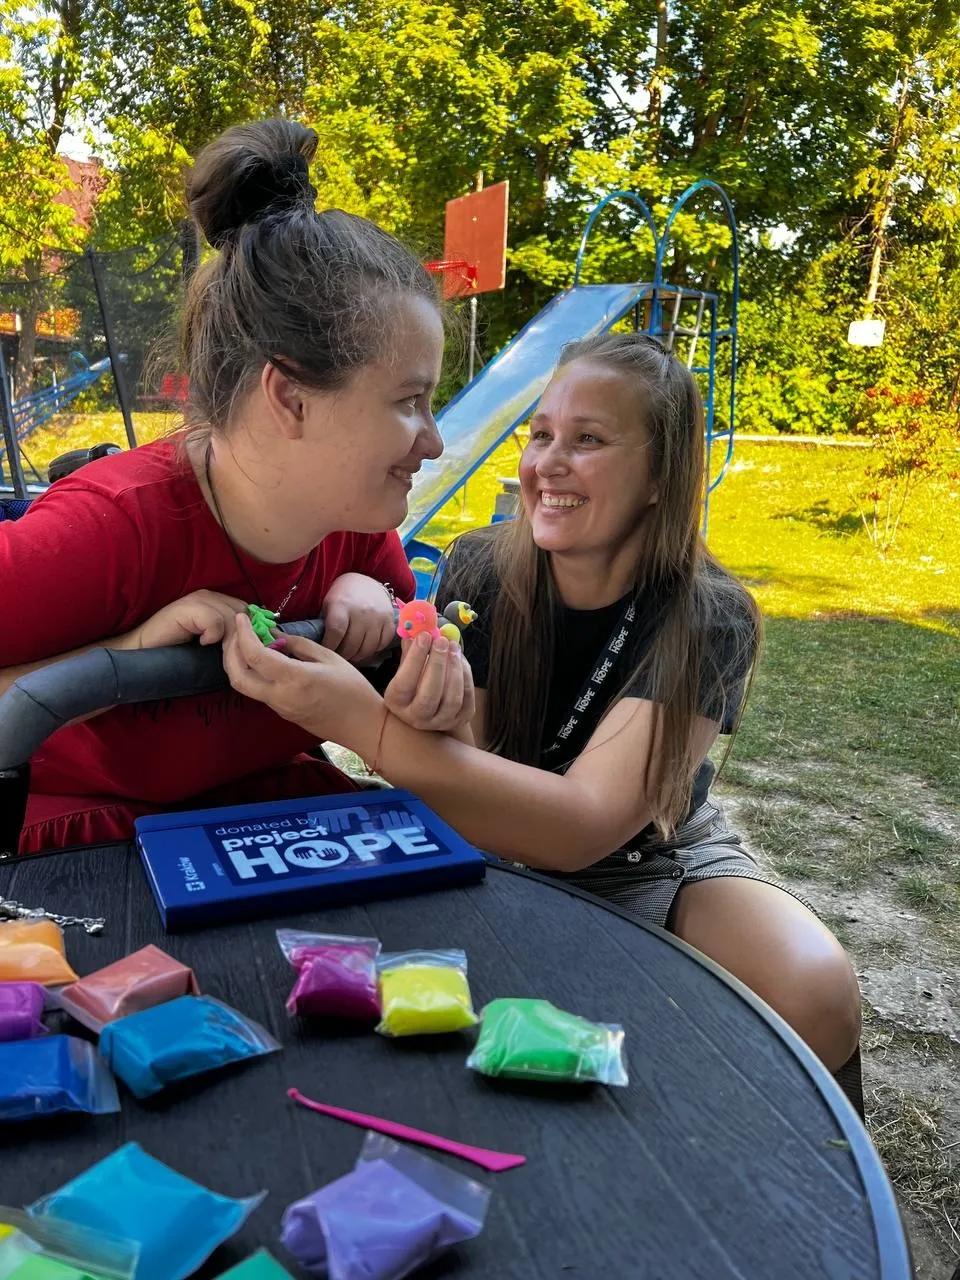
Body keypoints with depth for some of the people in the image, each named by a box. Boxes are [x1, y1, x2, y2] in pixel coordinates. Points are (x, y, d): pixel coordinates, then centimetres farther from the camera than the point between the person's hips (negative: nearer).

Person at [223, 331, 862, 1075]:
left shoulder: (707, 619, -23)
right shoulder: (481, 570, -16)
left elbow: (582, 827, -34)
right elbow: (469, 795, -16)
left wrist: (366, 724, -44)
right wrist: (428, 728, -40)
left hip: (659, 866, -1)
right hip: (503, 858, 2)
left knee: (815, 998, -28)